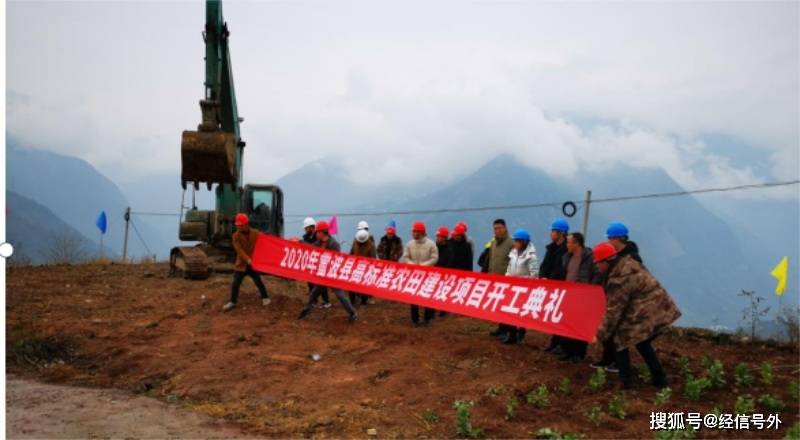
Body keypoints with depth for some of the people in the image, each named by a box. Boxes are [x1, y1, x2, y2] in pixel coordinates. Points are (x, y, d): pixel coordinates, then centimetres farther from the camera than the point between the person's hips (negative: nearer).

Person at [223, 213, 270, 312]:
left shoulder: (255, 233, -4)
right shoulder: (236, 236, -7)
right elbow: (239, 249, -17)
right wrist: (247, 259, -30)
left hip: (254, 263, 0)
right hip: (241, 264, 1)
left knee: (258, 281, 6)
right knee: (235, 283, 0)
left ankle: (265, 297, 26)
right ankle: (232, 302, 14)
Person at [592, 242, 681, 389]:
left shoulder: (619, 280, -21)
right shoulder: (627, 263, 7)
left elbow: (614, 310, -16)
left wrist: (601, 334, -7)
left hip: (648, 315, -9)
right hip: (660, 310, 9)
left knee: (620, 338, 7)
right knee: (641, 342, 25)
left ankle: (625, 380, 9)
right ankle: (659, 379, 30)